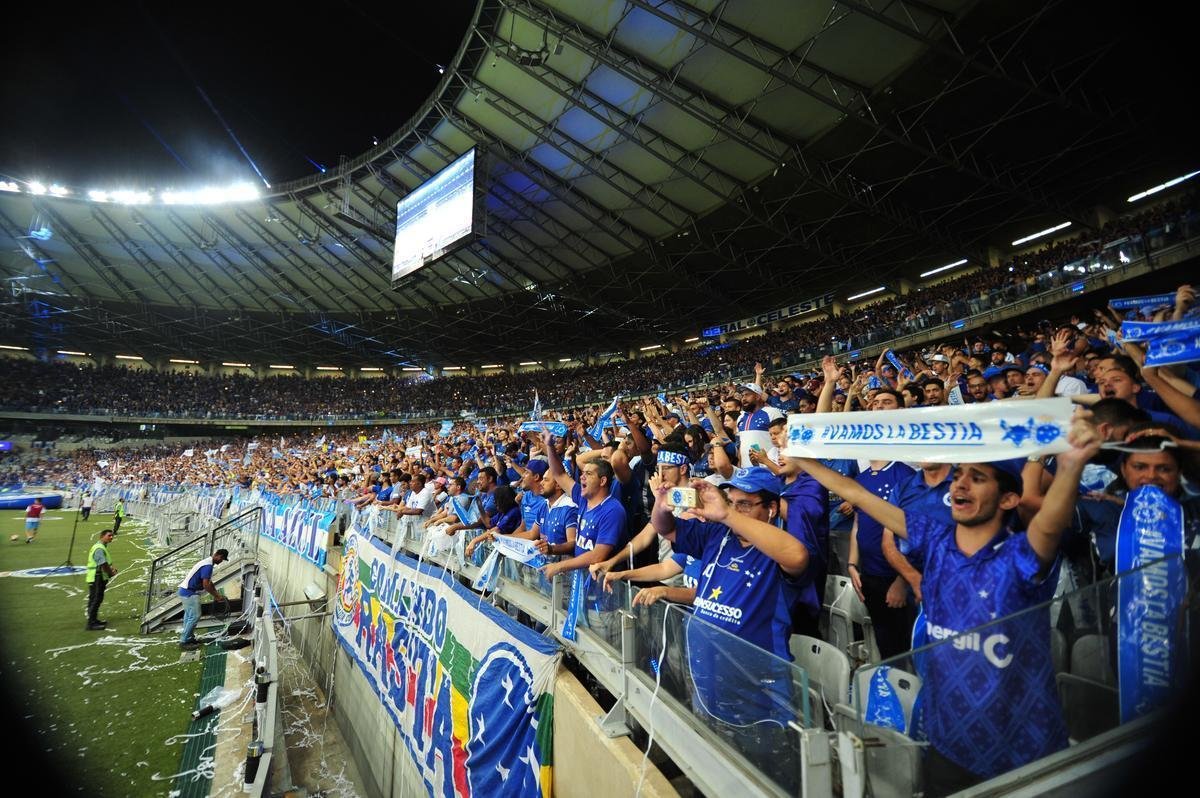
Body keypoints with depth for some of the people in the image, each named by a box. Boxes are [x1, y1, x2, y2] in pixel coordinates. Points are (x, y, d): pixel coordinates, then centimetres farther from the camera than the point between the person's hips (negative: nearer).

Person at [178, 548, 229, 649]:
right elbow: (206, 585, -22)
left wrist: (217, 594, 18)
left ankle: (188, 638, 24)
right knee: (195, 616, -7)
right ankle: (184, 641, 0)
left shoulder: (207, 563, 12)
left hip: (186, 591, 11)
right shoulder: (208, 565, -21)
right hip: (189, 593, -11)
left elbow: (209, 582, 21)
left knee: (189, 616, 16)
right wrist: (217, 596, -11)